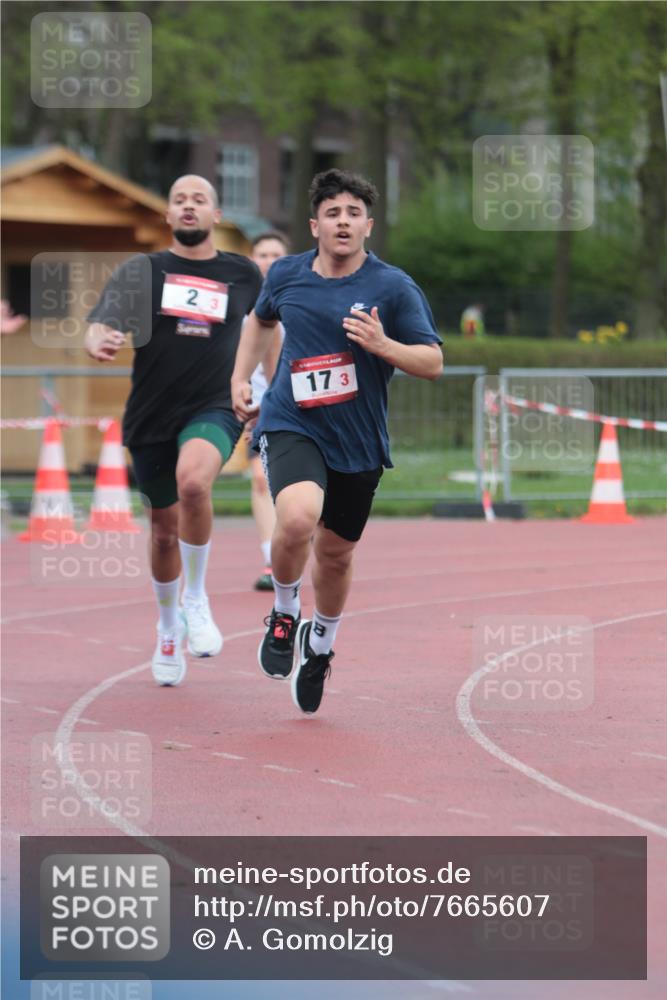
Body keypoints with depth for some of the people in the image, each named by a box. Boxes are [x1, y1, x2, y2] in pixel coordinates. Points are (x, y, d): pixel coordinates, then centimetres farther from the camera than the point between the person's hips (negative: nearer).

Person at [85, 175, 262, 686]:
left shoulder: (243, 275, 5)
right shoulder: (140, 272, 1)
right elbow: (100, 326, -12)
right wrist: (99, 343, -35)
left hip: (214, 409, -2)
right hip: (151, 415, 2)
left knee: (193, 481, -33)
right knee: (165, 529, 11)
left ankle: (196, 598, -13)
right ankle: (169, 626, 38)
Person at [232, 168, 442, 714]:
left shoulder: (393, 287, -8)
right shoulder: (286, 274, 1)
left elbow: (433, 362, -7)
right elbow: (260, 319, 24)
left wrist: (382, 345, -24)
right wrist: (241, 377, 13)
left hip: (359, 442, 1)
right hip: (292, 425, -1)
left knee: (336, 553, 14)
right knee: (298, 517, -29)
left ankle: (320, 643, 45)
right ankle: (284, 614, 1)